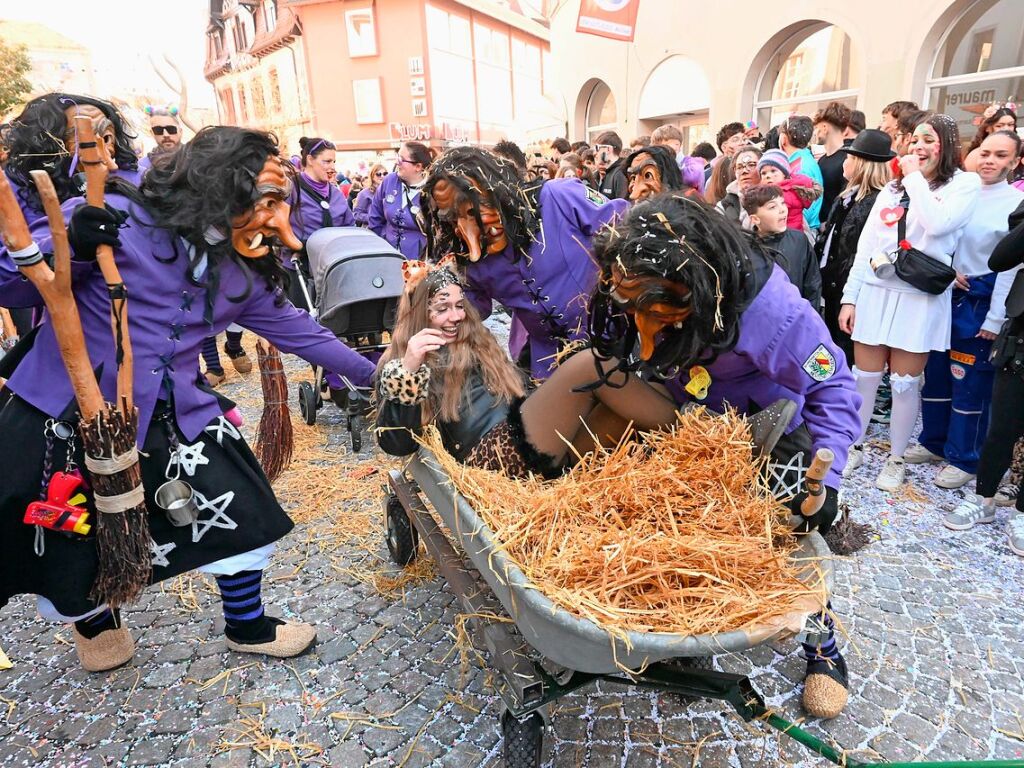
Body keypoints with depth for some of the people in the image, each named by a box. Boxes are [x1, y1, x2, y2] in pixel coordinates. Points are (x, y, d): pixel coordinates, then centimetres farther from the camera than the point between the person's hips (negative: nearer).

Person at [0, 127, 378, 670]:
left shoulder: (242, 273, 2)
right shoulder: (116, 220, -16)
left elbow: (295, 330, 10)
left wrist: (370, 373, 12)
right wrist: (72, 247, -32)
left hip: (170, 416, 4)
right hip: (63, 417, -4)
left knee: (242, 513, 2)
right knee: (71, 549, 13)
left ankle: (246, 625, 30)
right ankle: (94, 621, 50)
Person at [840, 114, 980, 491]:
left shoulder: (964, 184, 2)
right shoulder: (892, 187, 15)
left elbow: (938, 224, -20)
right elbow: (866, 245, 11)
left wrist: (915, 178, -6)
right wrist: (850, 297, 4)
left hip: (920, 298, -3)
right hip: (875, 293, 4)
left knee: (905, 383, 2)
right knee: (864, 377, 6)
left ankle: (896, 459, 17)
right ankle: (854, 446, 21)